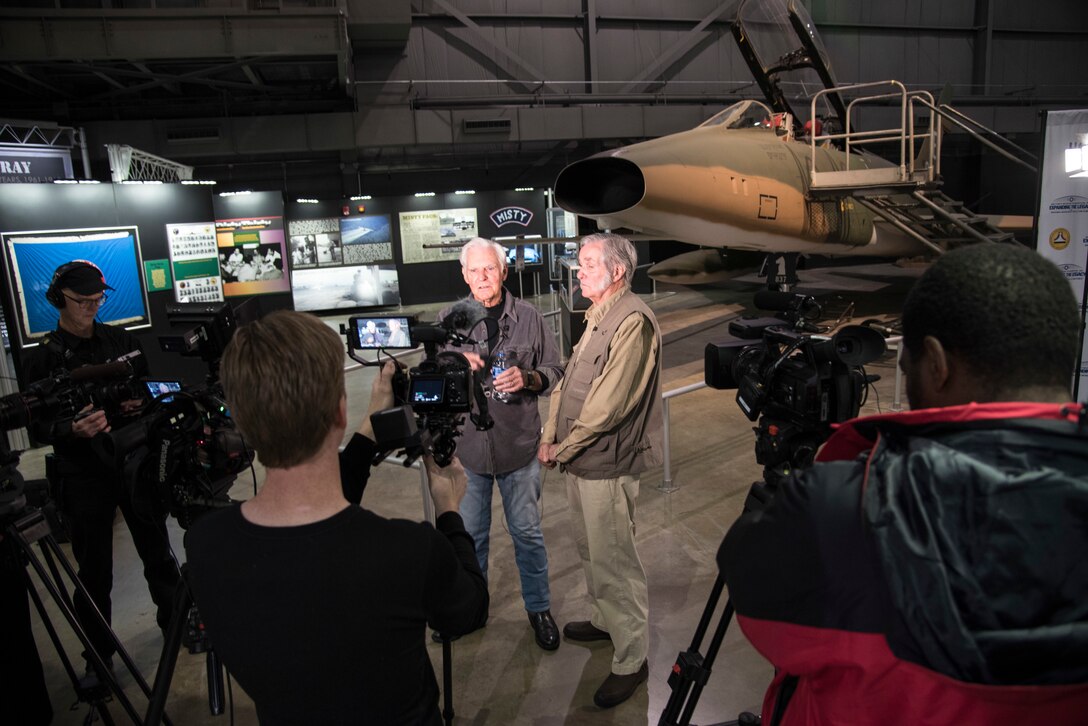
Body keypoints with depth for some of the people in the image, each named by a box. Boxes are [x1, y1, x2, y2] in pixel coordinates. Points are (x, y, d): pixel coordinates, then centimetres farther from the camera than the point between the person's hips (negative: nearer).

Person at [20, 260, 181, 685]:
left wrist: (140, 403, -8)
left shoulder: (123, 342, 4)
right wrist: (73, 429, -24)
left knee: (158, 553, 11)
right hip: (83, 477, -2)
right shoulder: (41, 360, -3)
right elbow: (37, 427, -5)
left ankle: (175, 622, 32)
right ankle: (98, 657, 24)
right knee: (94, 573, 7)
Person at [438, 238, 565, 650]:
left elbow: (554, 371, 4)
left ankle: (539, 608, 31)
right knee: (470, 533, 15)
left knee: (527, 532, 11)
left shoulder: (529, 318, 0)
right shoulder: (449, 320, 3)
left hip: (519, 445, -1)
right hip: (465, 445, 1)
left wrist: (527, 378, -16)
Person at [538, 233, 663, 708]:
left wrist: (565, 447, -13)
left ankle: (630, 661, 15)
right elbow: (568, 381, 15)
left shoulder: (633, 321, -18)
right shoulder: (596, 317, 14)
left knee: (614, 562, 0)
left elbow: (609, 403, -23)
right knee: (590, 551, 23)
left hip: (607, 467, -10)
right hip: (578, 460, 10)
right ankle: (604, 621, 43)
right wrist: (550, 437, 4)